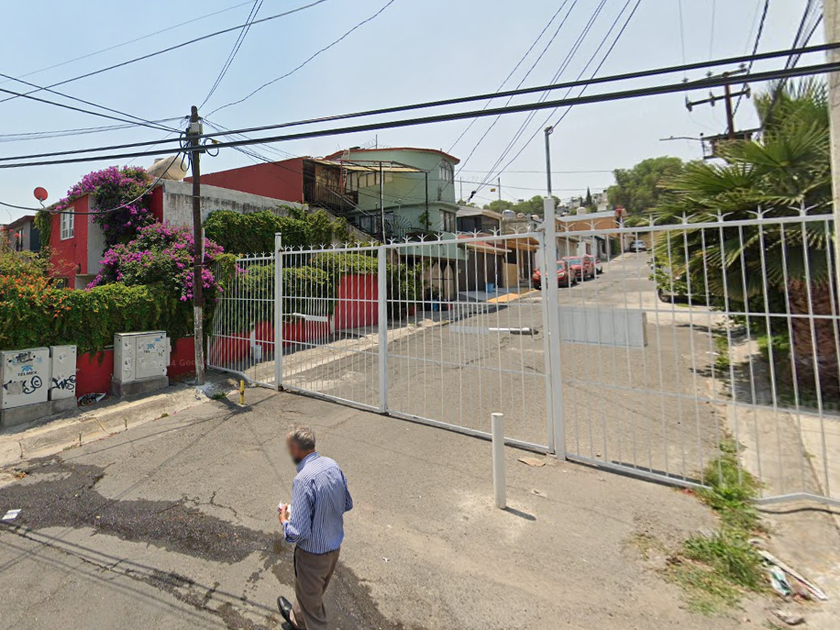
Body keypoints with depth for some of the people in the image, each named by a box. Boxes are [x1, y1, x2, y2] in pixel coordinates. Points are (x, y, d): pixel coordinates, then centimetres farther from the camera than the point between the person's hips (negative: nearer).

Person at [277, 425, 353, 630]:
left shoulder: (304, 480, -33)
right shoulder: (332, 465, -10)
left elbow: (298, 533, -30)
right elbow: (347, 504, 3)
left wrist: (284, 521, -10)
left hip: (313, 553, -8)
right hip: (335, 546, 8)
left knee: (311, 600, 20)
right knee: (310, 590, 34)